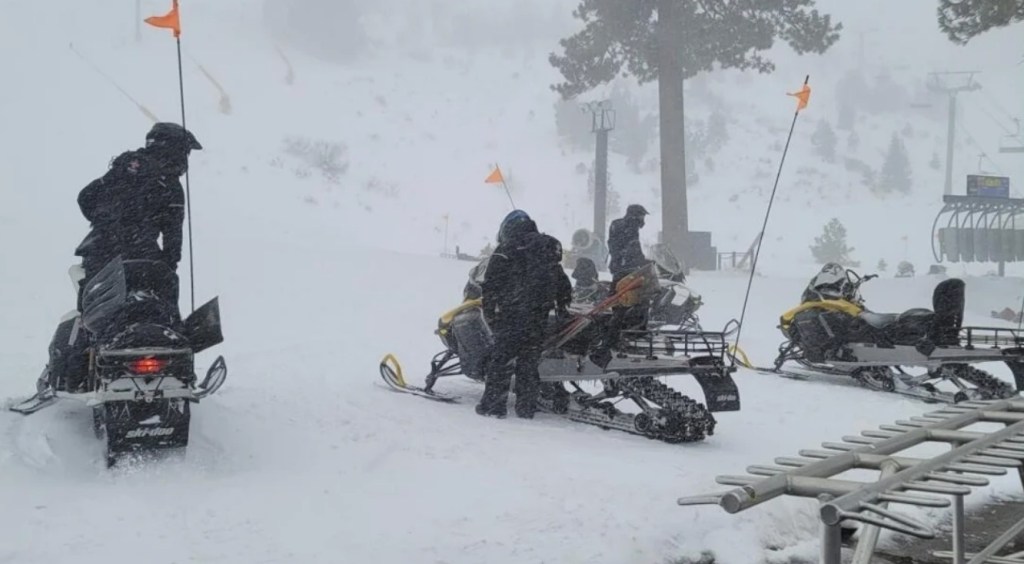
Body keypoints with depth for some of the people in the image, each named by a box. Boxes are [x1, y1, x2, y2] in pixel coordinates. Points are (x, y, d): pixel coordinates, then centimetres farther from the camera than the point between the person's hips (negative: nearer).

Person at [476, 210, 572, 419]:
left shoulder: (505, 251, 0)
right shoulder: (550, 247, 17)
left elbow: (491, 286, -6)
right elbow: (562, 282, 18)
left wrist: (489, 312, -3)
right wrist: (563, 305, 23)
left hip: (512, 315, -5)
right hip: (540, 315, 5)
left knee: (501, 357, -1)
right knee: (529, 360, 11)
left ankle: (493, 403, -3)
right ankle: (526, 406, 11)